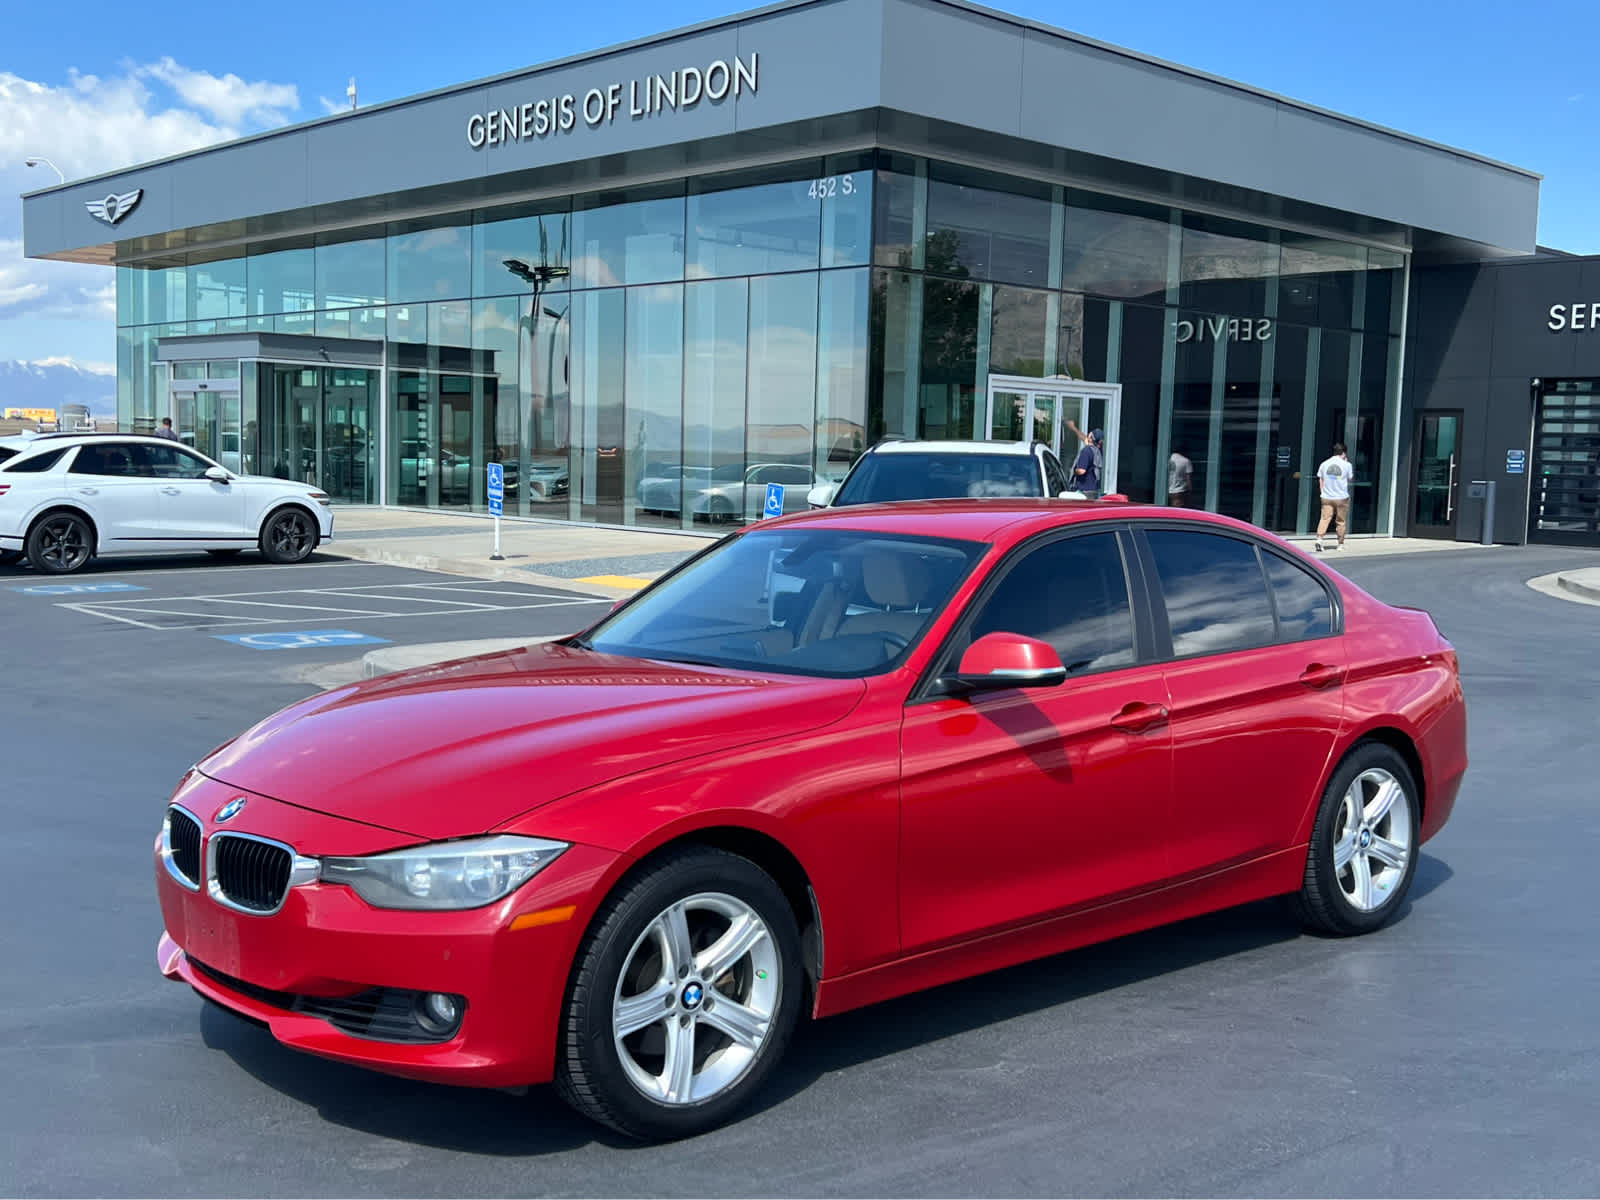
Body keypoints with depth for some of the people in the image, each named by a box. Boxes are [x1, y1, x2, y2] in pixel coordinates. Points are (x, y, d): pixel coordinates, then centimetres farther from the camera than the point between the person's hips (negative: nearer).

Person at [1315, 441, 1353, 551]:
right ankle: (1340, 544, 17)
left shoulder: (1324, 464, 1)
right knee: (1341, 521, 10)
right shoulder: (1346, 465, -7)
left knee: (1325, 518, -1)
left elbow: (1320, 480, 7)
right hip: (1342, 497, -2)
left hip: (1327, 497, 2)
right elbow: (1350, 477, 10)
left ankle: (1319, 538, -20)